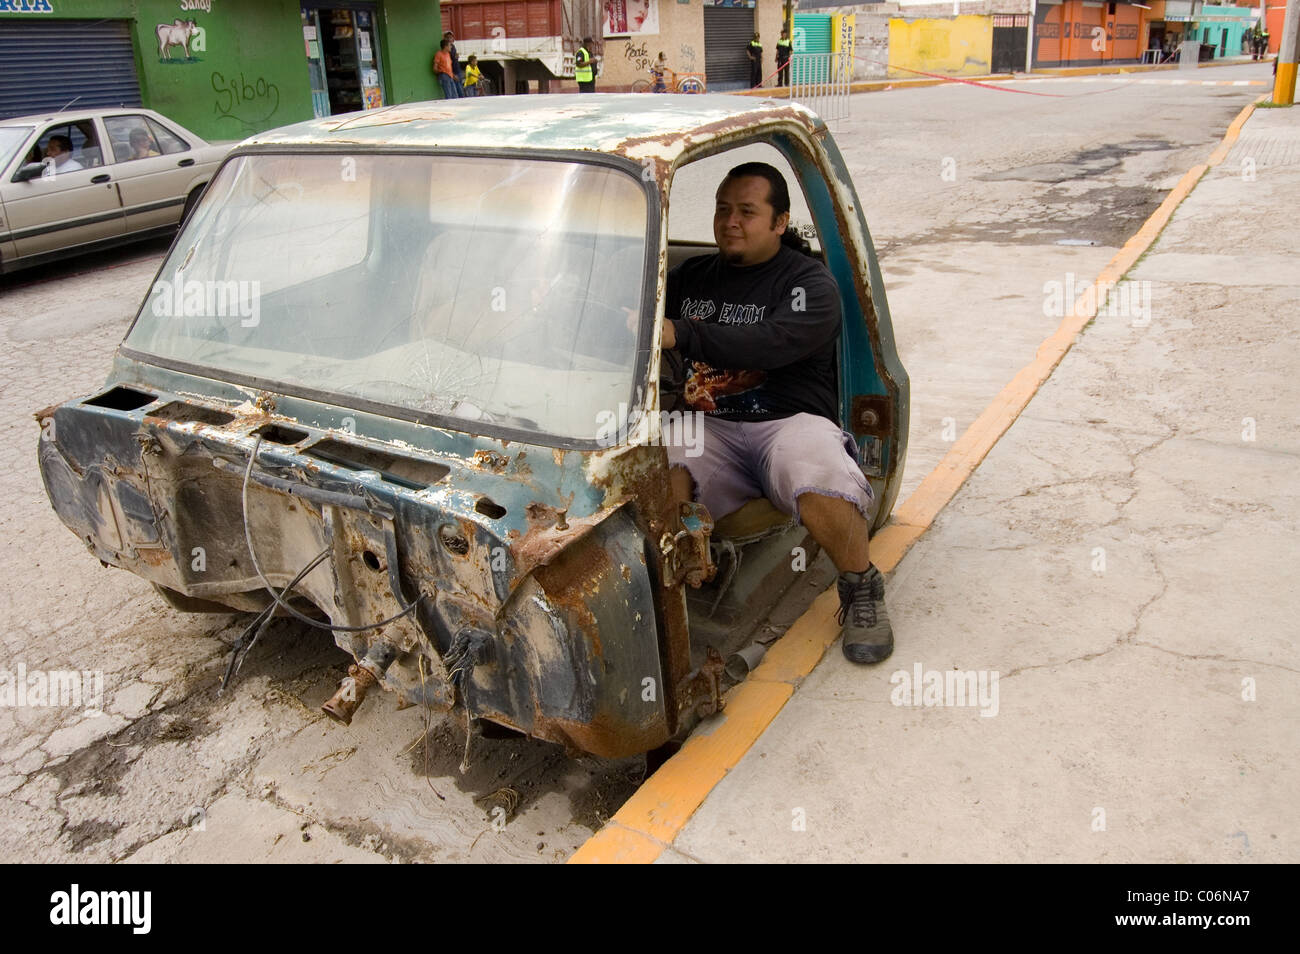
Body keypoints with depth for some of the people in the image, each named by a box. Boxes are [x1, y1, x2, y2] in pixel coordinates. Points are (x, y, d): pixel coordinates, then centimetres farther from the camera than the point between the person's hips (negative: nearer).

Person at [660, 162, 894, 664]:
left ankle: (862, 588, -4)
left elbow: (773, 343, -17)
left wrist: (680, 334, -27)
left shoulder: (809, 282, 4)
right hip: (709, 428, 3)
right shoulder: (690, 277, 22)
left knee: (823, 496, -35)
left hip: (791, 420, -3)